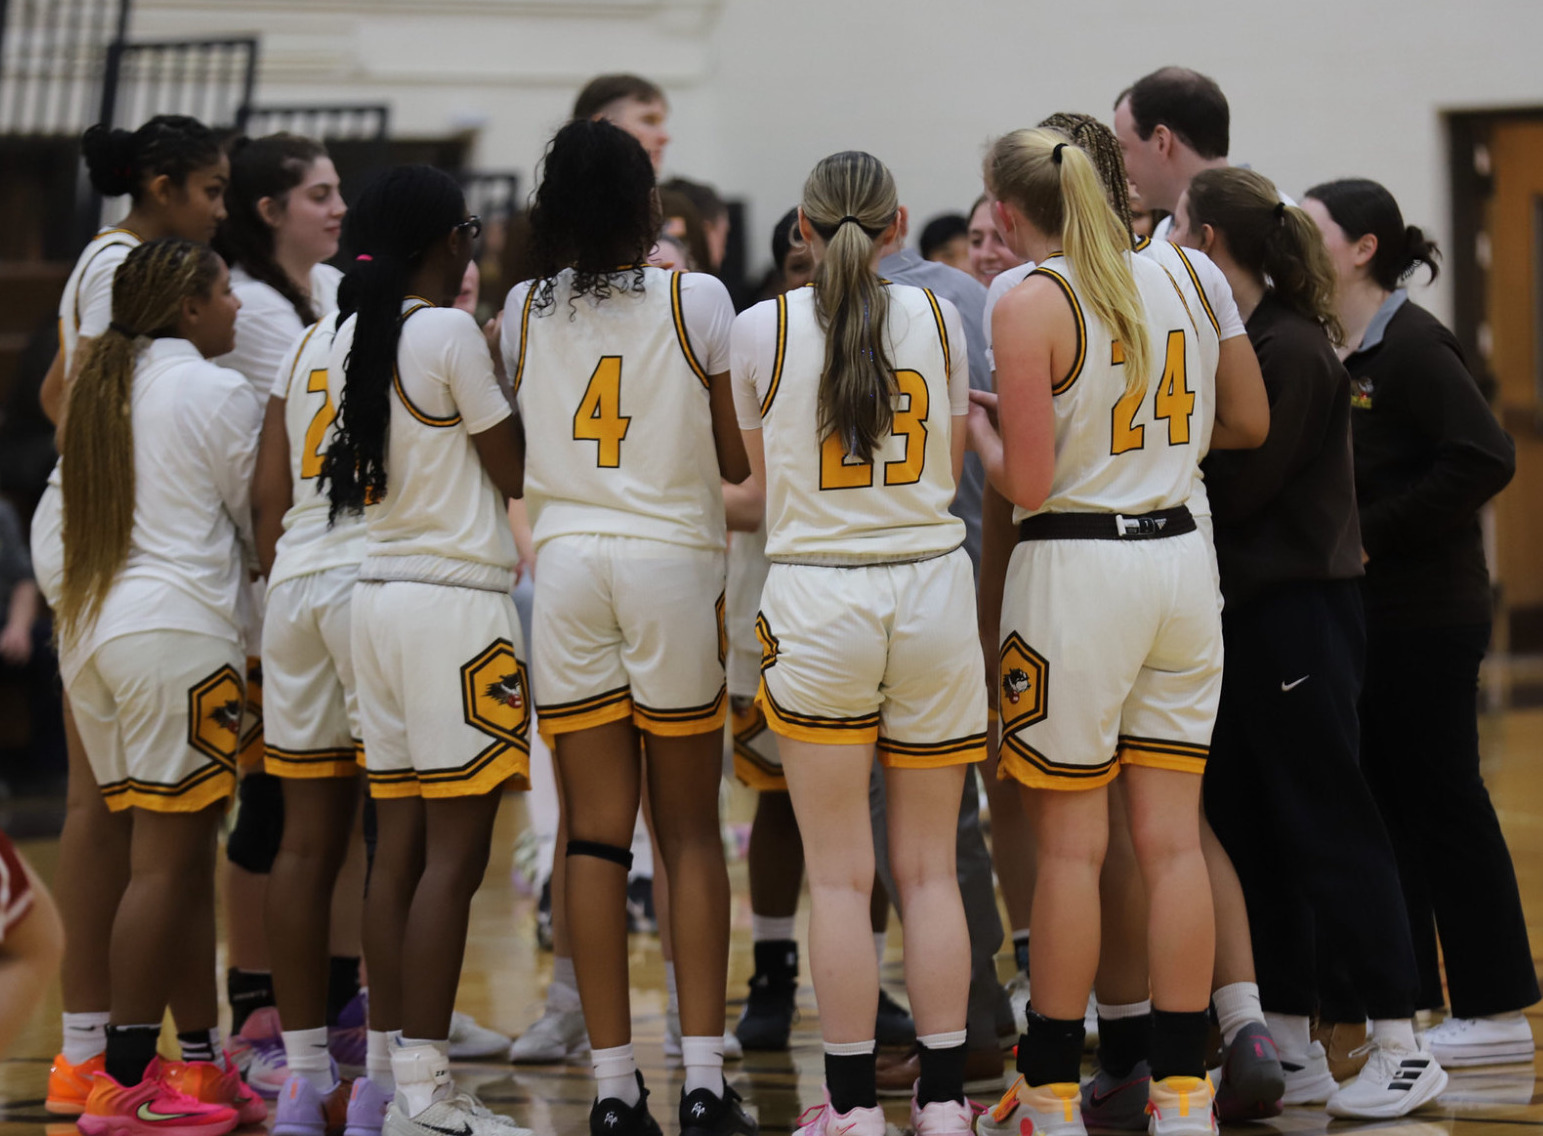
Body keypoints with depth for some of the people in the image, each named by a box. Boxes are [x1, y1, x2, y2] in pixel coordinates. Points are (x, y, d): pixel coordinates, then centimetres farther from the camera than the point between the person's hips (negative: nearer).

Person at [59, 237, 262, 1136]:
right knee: (167, 860, -6)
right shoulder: (215, 392, -5)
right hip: (178, 628, -8)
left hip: (92, 627, 8)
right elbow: (262, 520, 2)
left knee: (180, 859, 11)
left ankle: (199, 1062, 12)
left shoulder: (100, 385, 17)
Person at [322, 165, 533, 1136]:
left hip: (378, 594, 8)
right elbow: (514, 472, -6)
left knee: (399, 845, 10)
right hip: (458, 597, -8)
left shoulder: (354, 339, 11)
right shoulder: (453, 334, -12)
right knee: (455, 852, -8)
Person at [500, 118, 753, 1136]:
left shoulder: (523, 312, 4)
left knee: (596, 832, 3)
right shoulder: (696, 301, -3)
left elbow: (516, 451, 9)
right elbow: (736, 460, 1)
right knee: (692, 831, 6)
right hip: (674, 561, -2)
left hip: (564, 561, 2)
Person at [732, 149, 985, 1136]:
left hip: (817, 592, -2)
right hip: (933, 585, 2)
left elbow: (759, 473, 10)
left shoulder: (764, 327, -2)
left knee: (841, 876, 1)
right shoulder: (938, 319, 3)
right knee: (930, 868, 8)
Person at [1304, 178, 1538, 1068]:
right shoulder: (1326, 345, 11)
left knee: (1441, 799, -3)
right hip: (1359, 613, 9)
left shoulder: (1411, 345, -14)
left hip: (1423, 616, -9)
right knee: (1381, 801, 12)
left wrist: (1375, 534, -20)